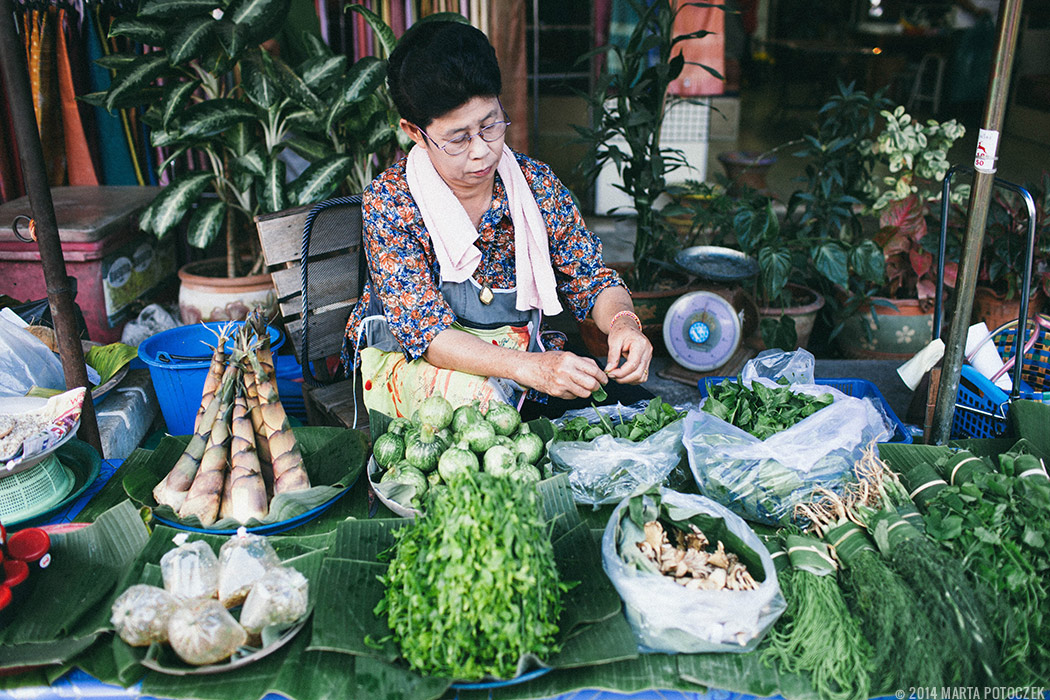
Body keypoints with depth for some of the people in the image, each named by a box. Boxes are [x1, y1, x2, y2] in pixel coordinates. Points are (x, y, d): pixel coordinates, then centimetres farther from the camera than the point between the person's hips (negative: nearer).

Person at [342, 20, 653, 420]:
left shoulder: (536, 184, -5)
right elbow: (425, 330, -23)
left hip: (522, 350, 4)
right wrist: (531, 368, -37)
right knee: (478, 395, -37)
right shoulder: (389, 202, -16)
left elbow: (590, 279, 0)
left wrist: (622, 323, -26)